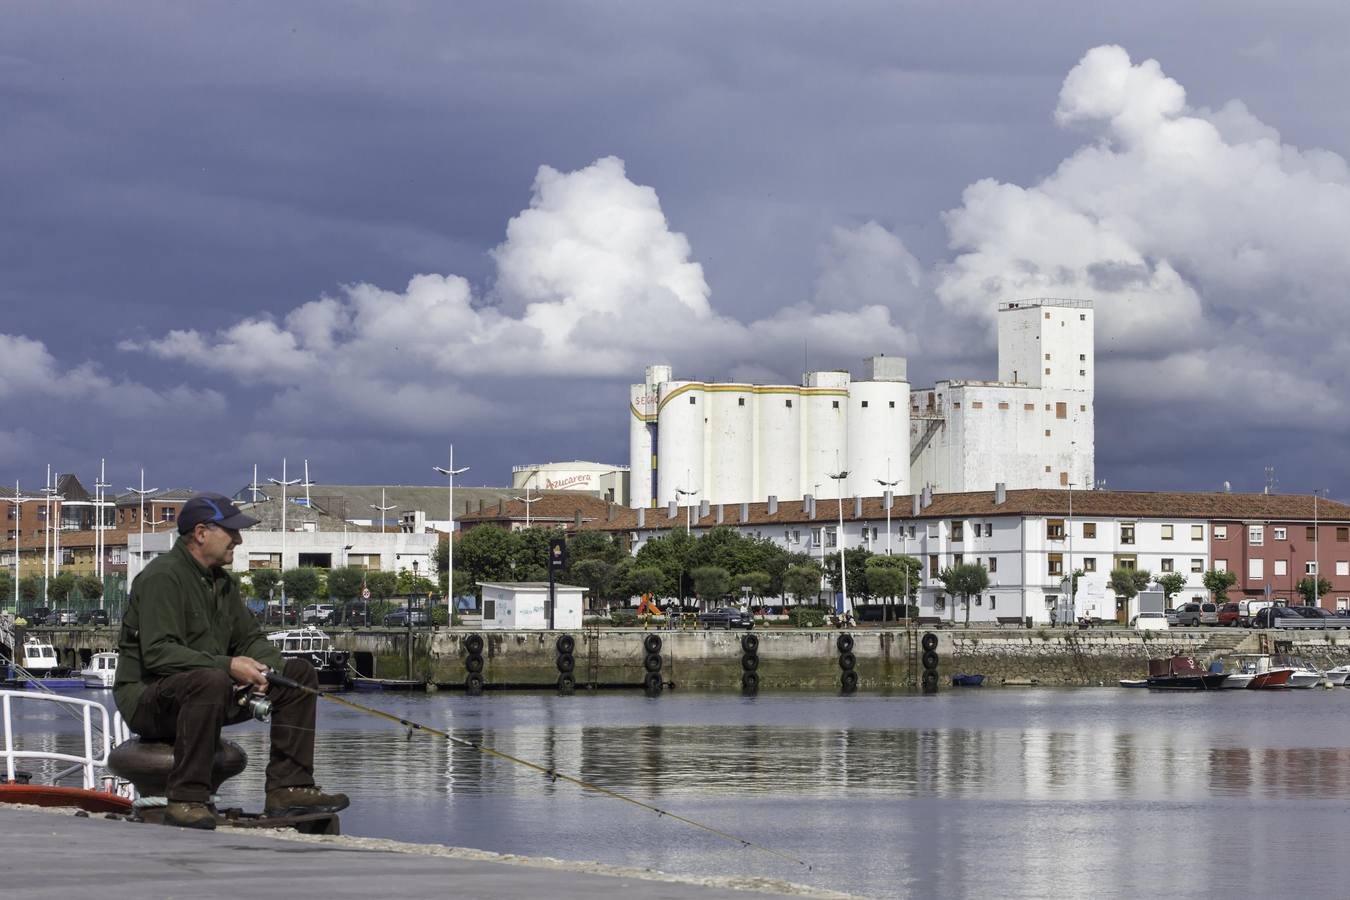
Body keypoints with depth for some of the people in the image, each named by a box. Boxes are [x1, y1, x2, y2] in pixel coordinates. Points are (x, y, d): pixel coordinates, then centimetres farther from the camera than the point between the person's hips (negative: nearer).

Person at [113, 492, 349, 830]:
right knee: (210, 681, -41)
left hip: (213, 695, 9)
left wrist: (262, 668, -7)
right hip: (147, 698, -9)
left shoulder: (222, 582, 15)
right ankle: (185, 801, -36)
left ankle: (287, 788, -3)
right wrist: (227, 666, -27)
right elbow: (157, 653, -25)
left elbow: (251, 638, 18)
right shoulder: (162, 577, -15)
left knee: (299, 673, 3)